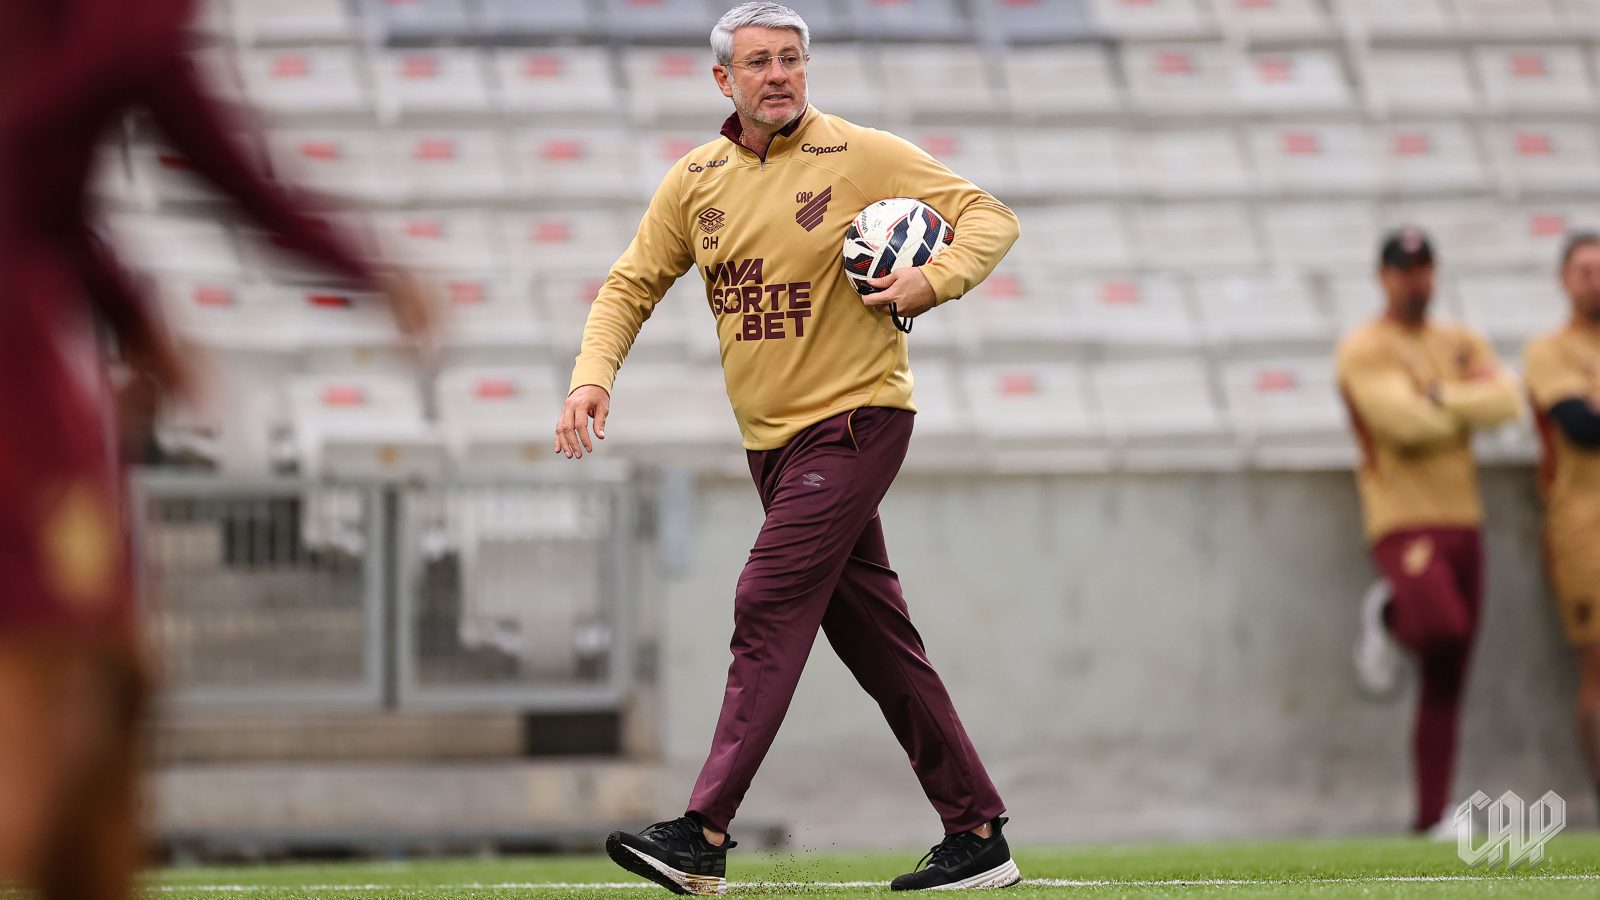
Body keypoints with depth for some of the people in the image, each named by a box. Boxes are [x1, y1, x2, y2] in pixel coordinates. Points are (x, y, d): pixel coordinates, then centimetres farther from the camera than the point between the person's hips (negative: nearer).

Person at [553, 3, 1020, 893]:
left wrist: (935, 280, -23)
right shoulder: (696, 179, 8)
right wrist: (593, 376, -6)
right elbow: (633, 285, 12)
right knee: (876, 638, 8)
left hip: (855, 418, -6)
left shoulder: (863, 155, -6)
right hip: (772, 441, 6)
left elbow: (989, 216, -4)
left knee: (769, 608, -16)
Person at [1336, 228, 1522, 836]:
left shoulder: (1460, 345, 15)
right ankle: (1388, 618, 2)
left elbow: (1505, 400, -3)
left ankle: (1432, 819, 9)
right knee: (1442, 625, -33)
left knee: (1447, 687, 5)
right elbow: (1405, 421, -19)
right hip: (1403, 521, -6)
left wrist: (1440, 398, -12)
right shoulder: (1364, 351, -5)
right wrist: (1469, 409, -4)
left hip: (1463, 520, 6)